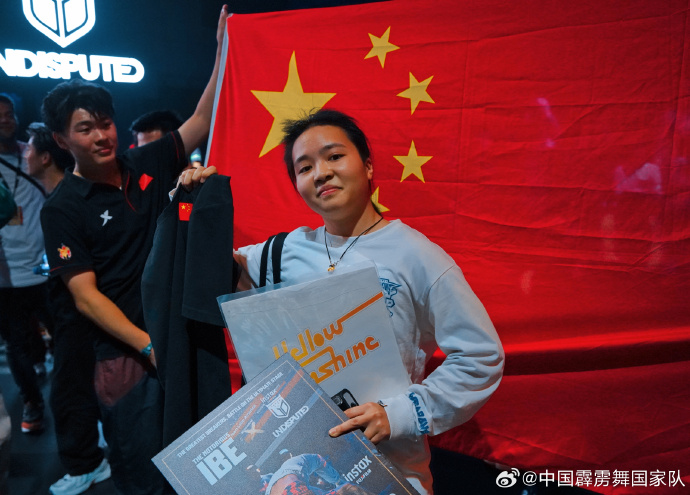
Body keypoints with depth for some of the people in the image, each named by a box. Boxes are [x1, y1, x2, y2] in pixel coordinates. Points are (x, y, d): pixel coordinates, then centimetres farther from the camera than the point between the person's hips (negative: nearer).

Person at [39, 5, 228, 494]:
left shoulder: (147, 165, 5)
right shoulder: (62, 208, -6)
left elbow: (203, 119, 5)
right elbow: (85, 295, -10)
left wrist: (222, 48, -2)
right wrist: (148, 344, -17)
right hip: (127, 354, -3)